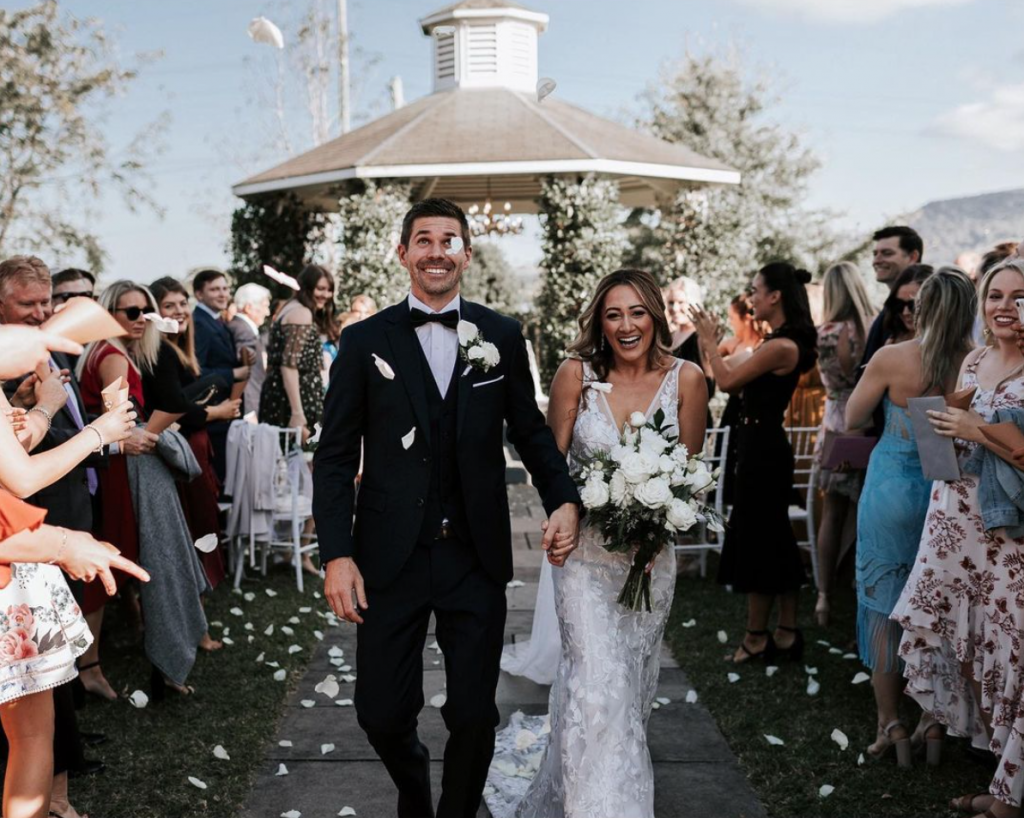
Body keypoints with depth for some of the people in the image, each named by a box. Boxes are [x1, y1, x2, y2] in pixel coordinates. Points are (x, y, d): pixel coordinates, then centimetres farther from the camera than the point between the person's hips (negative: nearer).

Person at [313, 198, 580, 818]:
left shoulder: (503, 336, 3)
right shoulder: (365, 341, 0)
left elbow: (531, 431, 10)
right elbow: (336, 456, 0)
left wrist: (565, 500, -6)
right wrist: (337, 556, -8)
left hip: (477, 557, 1)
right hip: (390, 556, 0)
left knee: (474, 716, 7)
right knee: (382, 714, 8)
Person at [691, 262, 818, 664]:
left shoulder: (780, 346, -21)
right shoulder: (785, 342, 11)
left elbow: (727, 380, -15)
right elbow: (738, 379, 14)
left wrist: (709, 340, -3)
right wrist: (711, 341, 14)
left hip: (762, 449, -10)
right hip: (765, 445, 10)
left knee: (755, 541, 1)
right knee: (774, 540, 15)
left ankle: (756, 638, 13)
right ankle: (786, 632, 24)